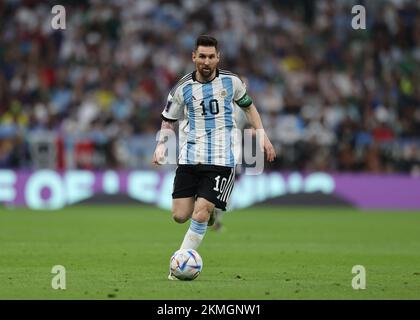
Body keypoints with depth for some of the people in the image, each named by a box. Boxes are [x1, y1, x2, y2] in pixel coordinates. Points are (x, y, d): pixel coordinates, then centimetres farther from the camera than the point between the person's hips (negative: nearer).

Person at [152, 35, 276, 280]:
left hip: (221, 160, -2)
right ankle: (209, 212, 31)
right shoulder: (183, 88, 2)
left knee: (200, 215, -16)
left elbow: (248, 107, 19)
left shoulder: (231, 82, 2)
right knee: (180, 216, -2)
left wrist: (264, 137, 12)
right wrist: (161, 145, -4)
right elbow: (169, 120, 13)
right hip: (190, 158, 2)